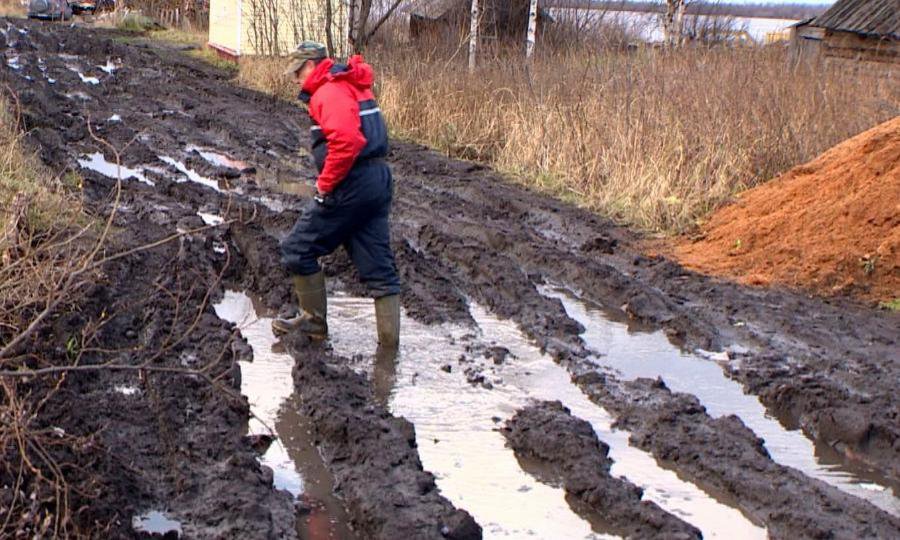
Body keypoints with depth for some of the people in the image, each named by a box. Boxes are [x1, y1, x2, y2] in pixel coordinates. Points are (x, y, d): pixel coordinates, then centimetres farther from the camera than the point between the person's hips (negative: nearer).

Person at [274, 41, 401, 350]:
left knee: (298, 250, 6)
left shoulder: (330, 91, -13)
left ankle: (314, 321, 16)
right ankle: (389, 339, 13)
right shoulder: (352, 86, 19)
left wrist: (325, 184, -17)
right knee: (379, 266, 10)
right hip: (378, 180, 10)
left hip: (350, 185, -10)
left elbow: (346, 140, -29)